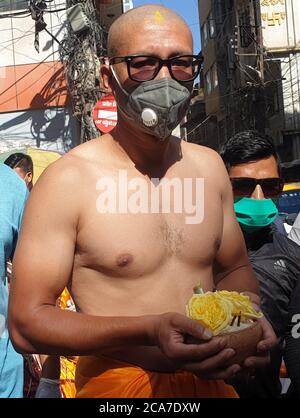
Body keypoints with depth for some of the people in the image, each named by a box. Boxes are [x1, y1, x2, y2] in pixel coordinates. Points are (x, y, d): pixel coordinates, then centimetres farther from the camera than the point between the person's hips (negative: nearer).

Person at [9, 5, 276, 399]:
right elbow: (26, 323, -17)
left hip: (209, 380, 6)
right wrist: (148, 330, -29)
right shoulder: (67, 180, -18)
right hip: (116, 383, -5)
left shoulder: (209, 166, -1)